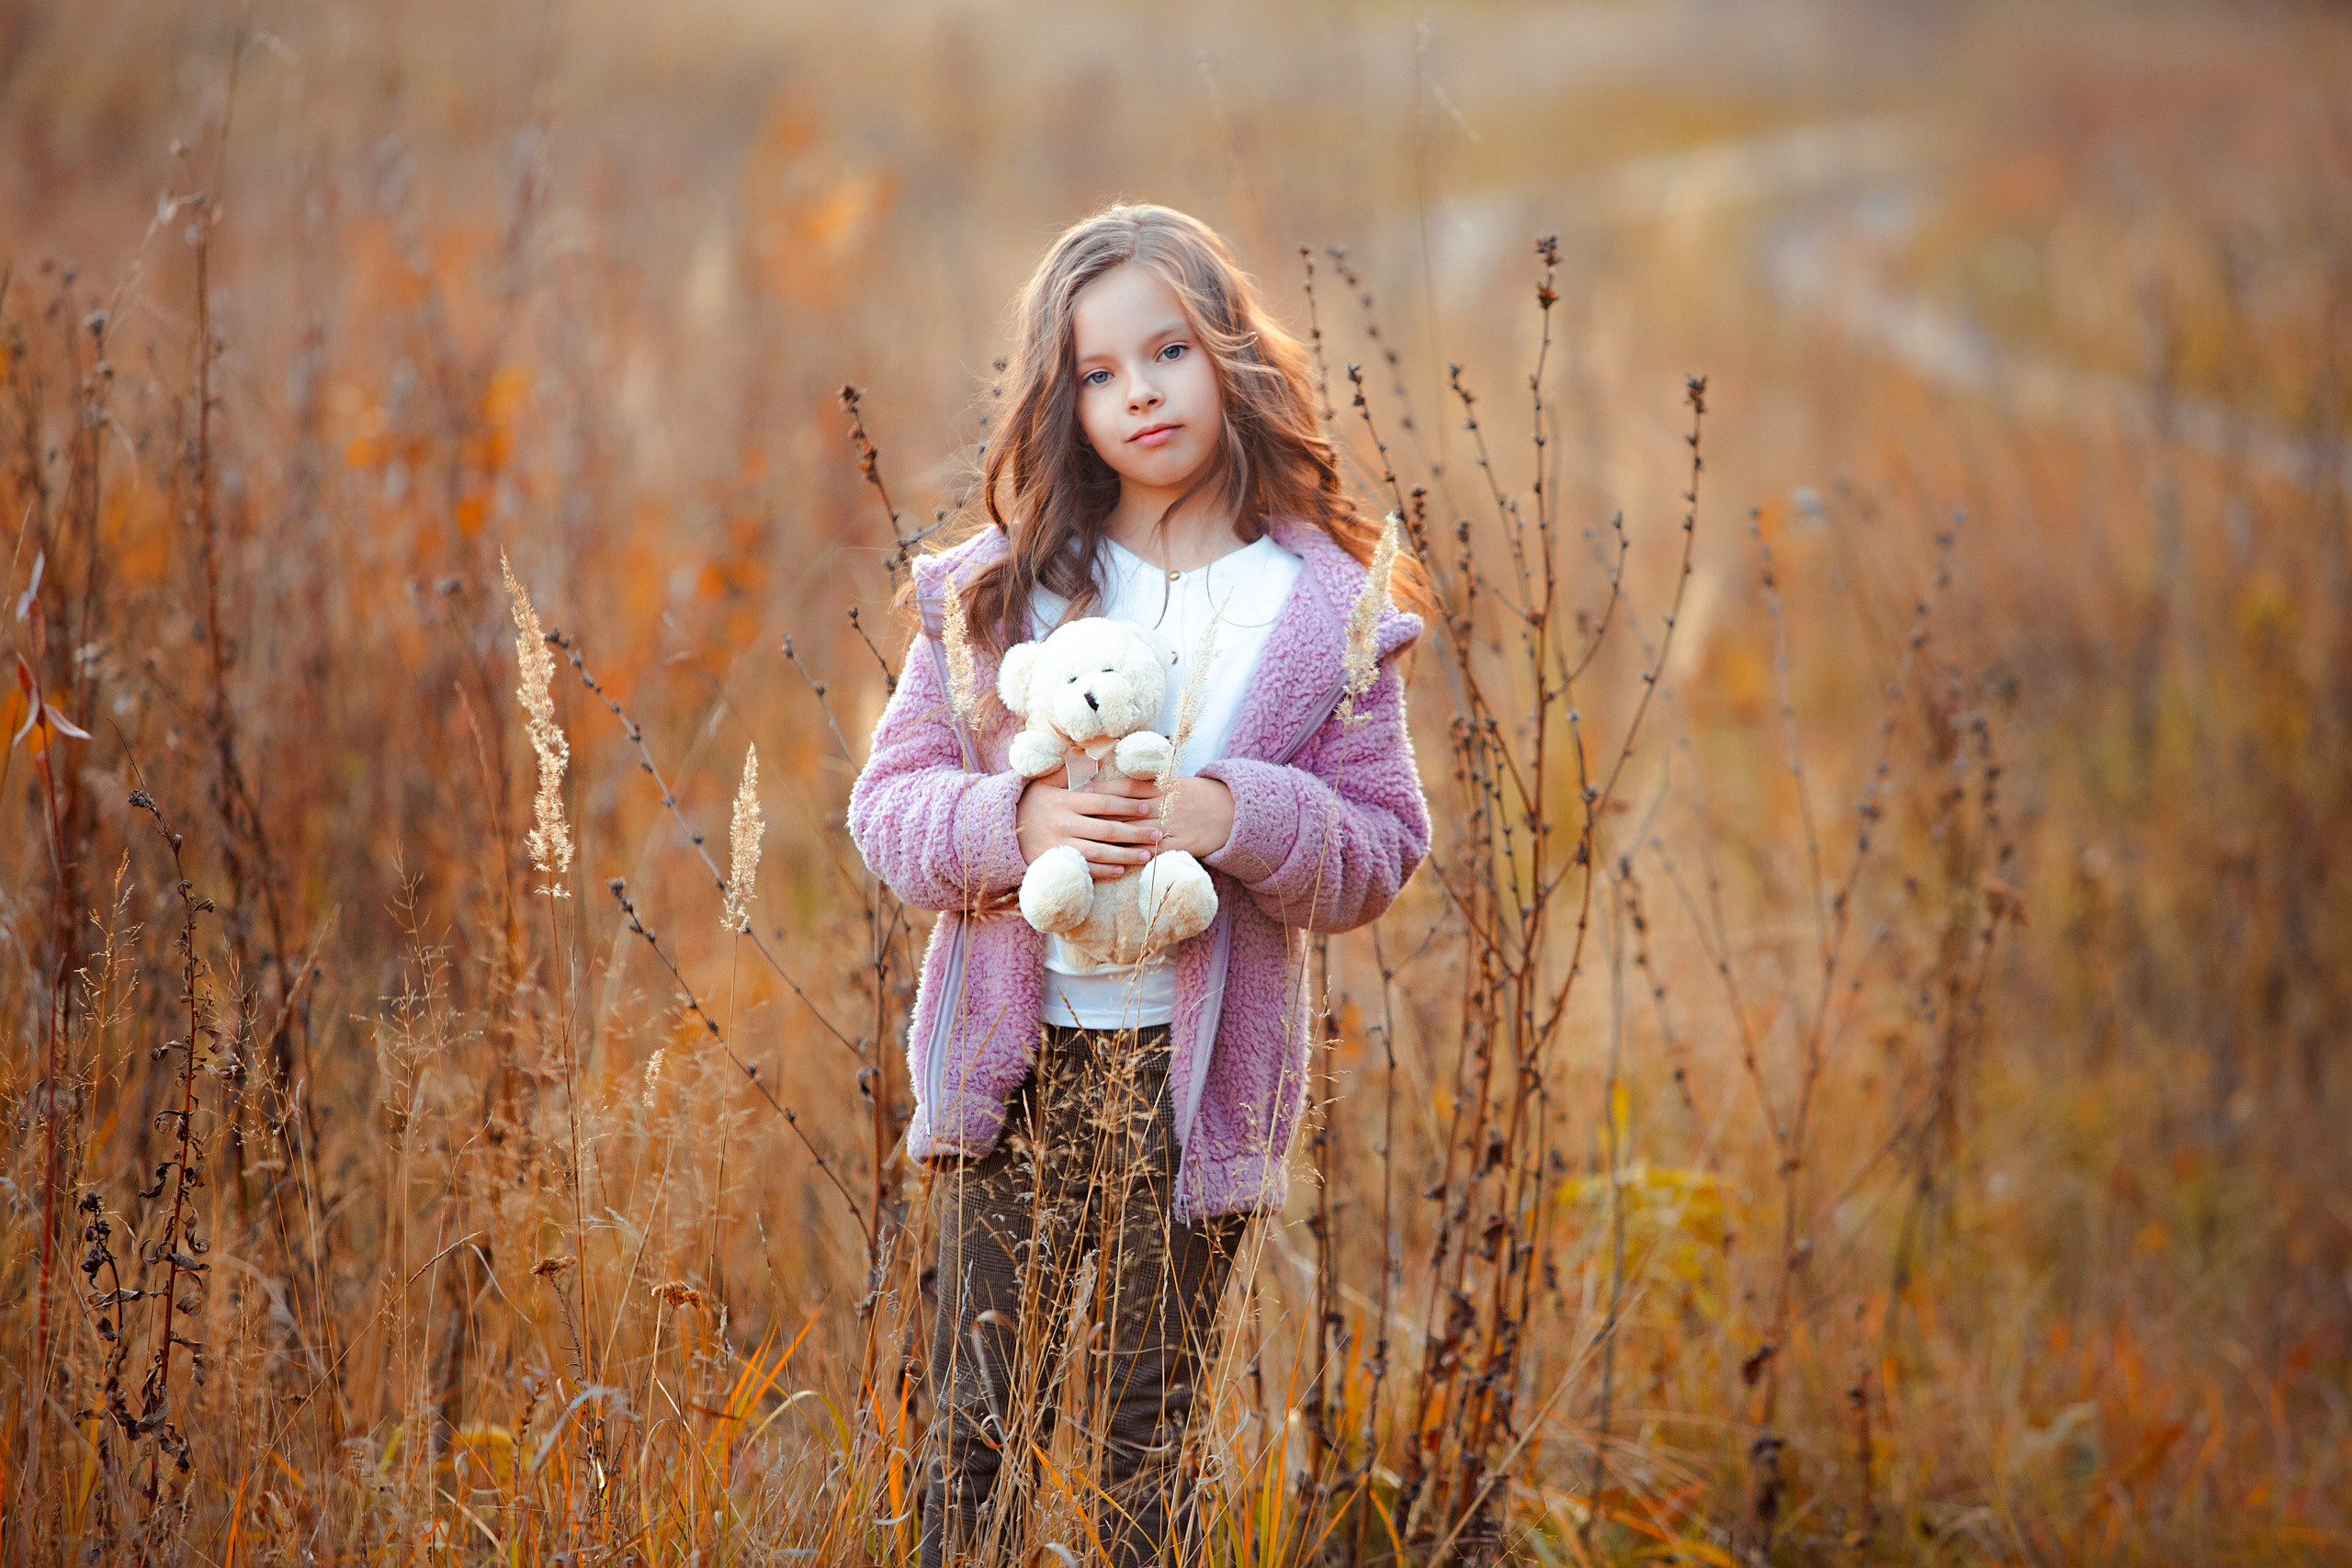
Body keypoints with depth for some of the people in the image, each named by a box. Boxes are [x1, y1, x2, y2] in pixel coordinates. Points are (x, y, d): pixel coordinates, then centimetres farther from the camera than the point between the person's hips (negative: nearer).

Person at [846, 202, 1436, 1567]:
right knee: (981, 1428, 6)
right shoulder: (997, 590, 2)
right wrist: (1017, 824, -18)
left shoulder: (1329, 611, -1)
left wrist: (1233, 817, -19)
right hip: (1016, 1061, 1)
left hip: (1197, 1078, -1)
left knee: (1147, 1448, 8)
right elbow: (888, 802, 2)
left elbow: (1383, 850, -1)